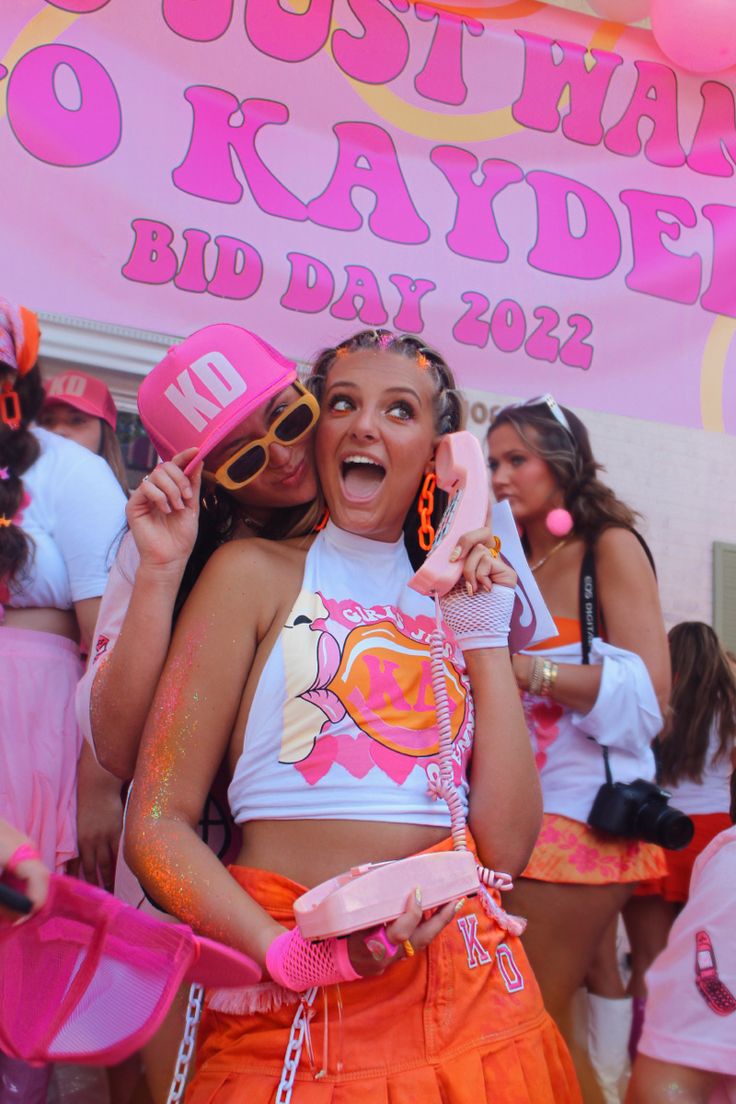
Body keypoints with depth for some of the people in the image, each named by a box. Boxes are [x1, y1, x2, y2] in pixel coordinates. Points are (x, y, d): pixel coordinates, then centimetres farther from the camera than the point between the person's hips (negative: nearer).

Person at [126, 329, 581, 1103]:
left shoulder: (453, 603, 10)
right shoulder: (256, 573, -2)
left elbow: (507, 843, 1)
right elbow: (158, 824, -8)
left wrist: (489, 639, -1)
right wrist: (287, 953, -22)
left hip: (467, 1002, 4)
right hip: (291, 1014, -4)